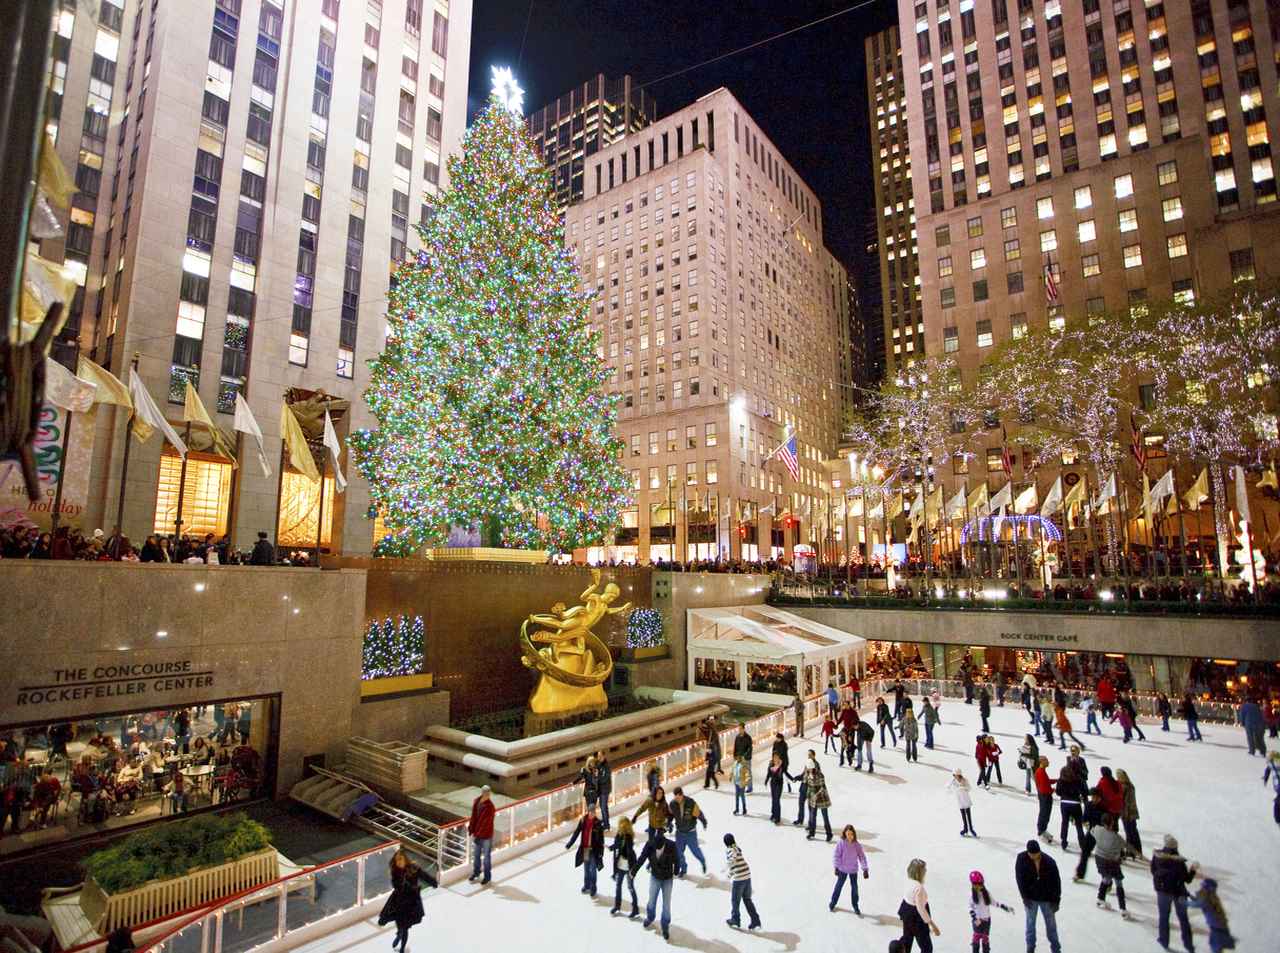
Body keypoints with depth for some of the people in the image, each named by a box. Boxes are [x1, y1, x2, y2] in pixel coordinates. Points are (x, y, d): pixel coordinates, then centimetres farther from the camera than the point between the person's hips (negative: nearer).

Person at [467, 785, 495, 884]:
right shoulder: (476, 802, -7)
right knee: (476, 855, 23)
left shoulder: (490, 807, -26)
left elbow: (485, 824, -23)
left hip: (486, 836, -6)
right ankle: (476, 873, 44)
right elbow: (473, 817, 3)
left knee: (486, 857, 12)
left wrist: (478, 835, -19)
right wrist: (471, 830, 2)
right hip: (477, 834, 6)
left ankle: (487, 876, 31)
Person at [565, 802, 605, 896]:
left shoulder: (598, 823, -12)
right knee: (586, 869, 17)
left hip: (594, 849, -3)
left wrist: (601, 851, -10)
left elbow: (601, 838, -8)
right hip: (584, 848, 3)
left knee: (592, 870, -4)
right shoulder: (583, 820, -6)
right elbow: (576, 833, 1)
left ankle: (593, 891, 7)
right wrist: (569, 844, 0)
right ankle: (586, 887, 35)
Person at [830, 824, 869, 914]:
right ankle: (833, 902, 30)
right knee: (839, 885, 11)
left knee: (854, 887, 11)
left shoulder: (857, 845, -11)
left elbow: (862, 856, -6)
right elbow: (837, 855, -12)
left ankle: (855, 906, 29)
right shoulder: (841, 843, -17)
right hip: (842, 869, -2)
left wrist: (865, 869, -9)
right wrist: (836, 867, -12)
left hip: (853, 870, 2)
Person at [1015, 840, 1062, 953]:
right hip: (1030, 898, 0)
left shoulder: (1049, 861, -21)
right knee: (1030, 923, 14)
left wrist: (1056, 900, -9)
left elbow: (1056, 881, -10)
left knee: (1051, 923, 15)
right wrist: (1025, 897, -14)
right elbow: (1019, 878, -14)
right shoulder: (1021, 859, -21)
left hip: (1047, 898, 0)